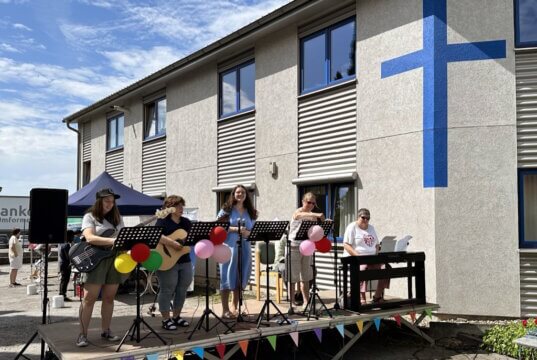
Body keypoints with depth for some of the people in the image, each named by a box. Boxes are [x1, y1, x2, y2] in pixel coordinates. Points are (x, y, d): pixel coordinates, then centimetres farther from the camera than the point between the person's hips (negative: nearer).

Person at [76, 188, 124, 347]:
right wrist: (113, 240, -27)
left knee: (109, 298, 8)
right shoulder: (90, 217, -2)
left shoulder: (117, 218, 15)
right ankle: (83, 334, 0)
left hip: (114, 259, 5)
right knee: (89, 298, -6)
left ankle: (105, 331, 18)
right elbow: (89, 238, -18)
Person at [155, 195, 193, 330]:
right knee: (167, 290, -1)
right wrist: (172, 243, -30)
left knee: (182, 289, 11)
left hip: (184, 261, 7)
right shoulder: (163, 221, -8)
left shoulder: (186, 222, 13)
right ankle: (166, 320, 10)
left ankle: (176, 316, 25)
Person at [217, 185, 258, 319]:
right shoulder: (227, 209, 1)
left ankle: (235, 307, 21)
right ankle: (225, 310, 2)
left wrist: (247, 233, -9)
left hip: (244, 247, 5)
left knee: (240, 278, 8)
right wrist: (236, 229, -17)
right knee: (227, 277, -3)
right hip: (229, 246, -5)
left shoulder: (250, 212, 13)